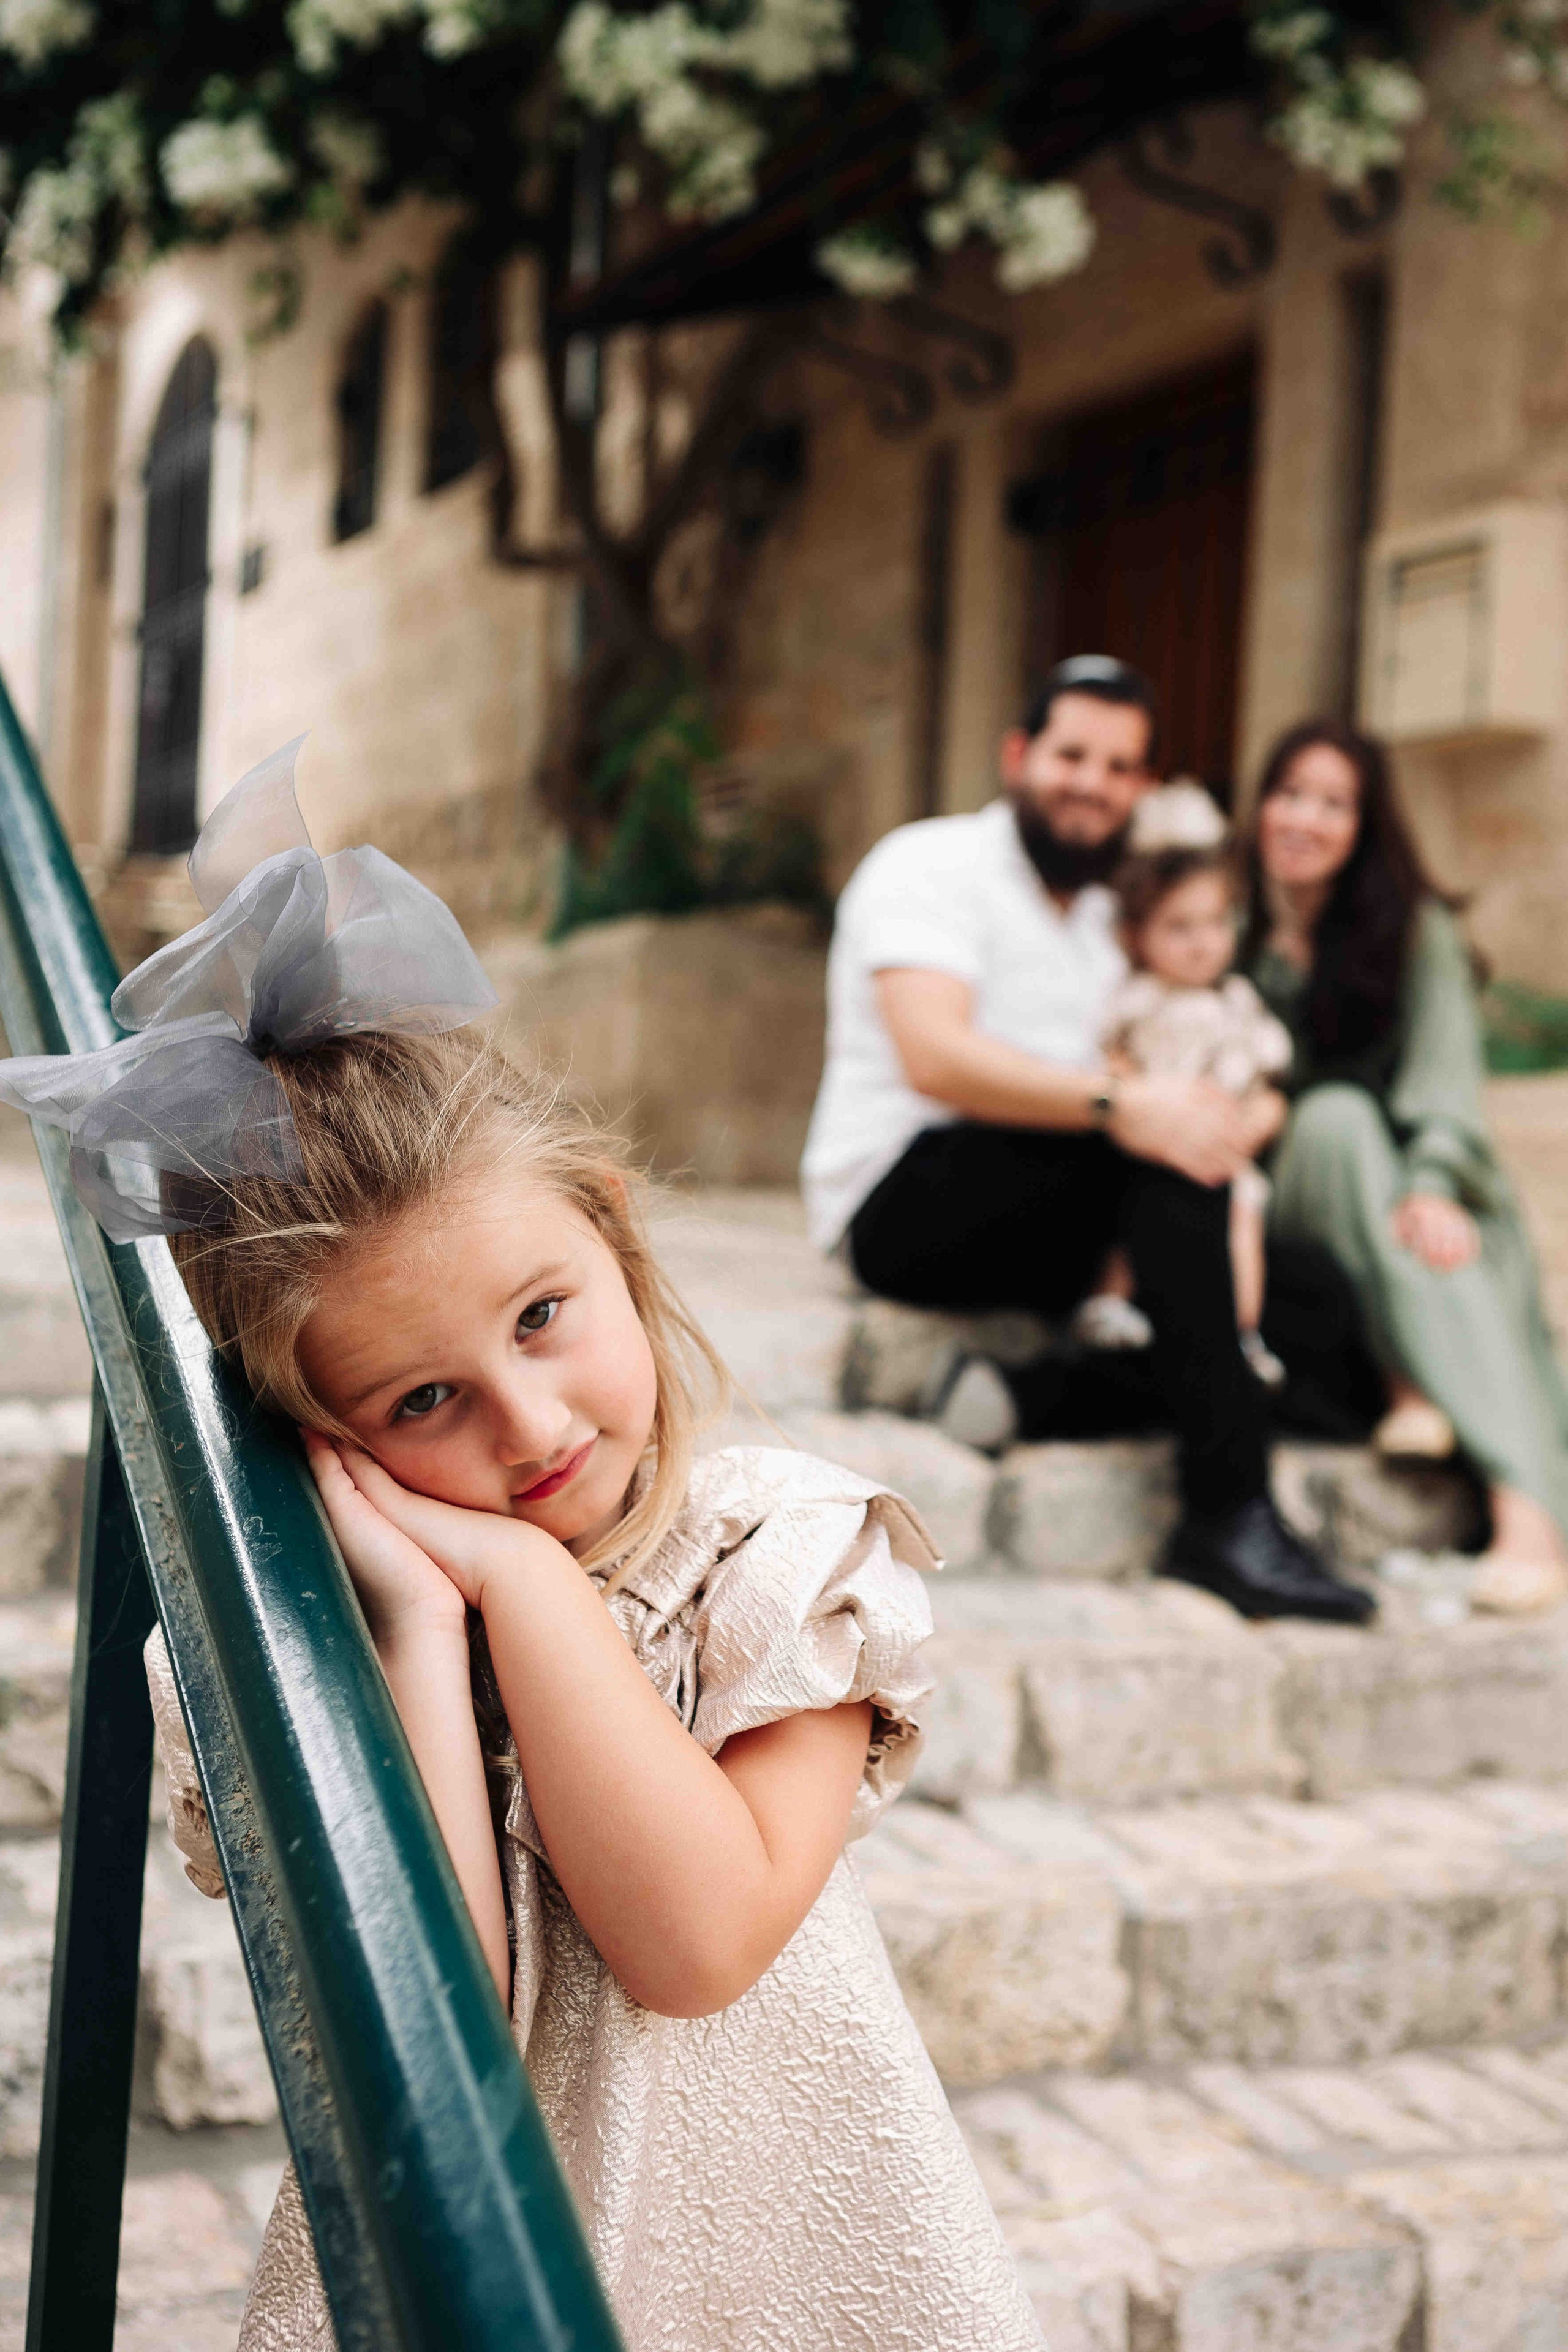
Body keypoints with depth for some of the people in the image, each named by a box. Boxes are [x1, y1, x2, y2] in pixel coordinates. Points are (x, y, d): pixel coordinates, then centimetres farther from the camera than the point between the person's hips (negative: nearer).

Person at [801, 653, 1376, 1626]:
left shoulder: (1103, 916, 21)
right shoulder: (931, 866, -5)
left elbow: (1149, 1097, 13)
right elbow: (934, 1056, -23)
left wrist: (1236, 1116, -11)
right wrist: (1118, 1105, -35)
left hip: (1056, 1233, 8)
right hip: (908, 1201, -8)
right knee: (1167, 1152, -32)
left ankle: (1043, 1396, -24)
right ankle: (1229, 1511, -34)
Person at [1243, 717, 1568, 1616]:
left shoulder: (1417, 931, 3)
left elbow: (1446, 1079, -11)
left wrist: (1434, 1188, -30)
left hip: (1407, 1186, 0)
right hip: (1295, 1218, 0)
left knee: (1440, 1243, -35)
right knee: (1335, 1114, -31)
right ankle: (1414, 1388, -40)